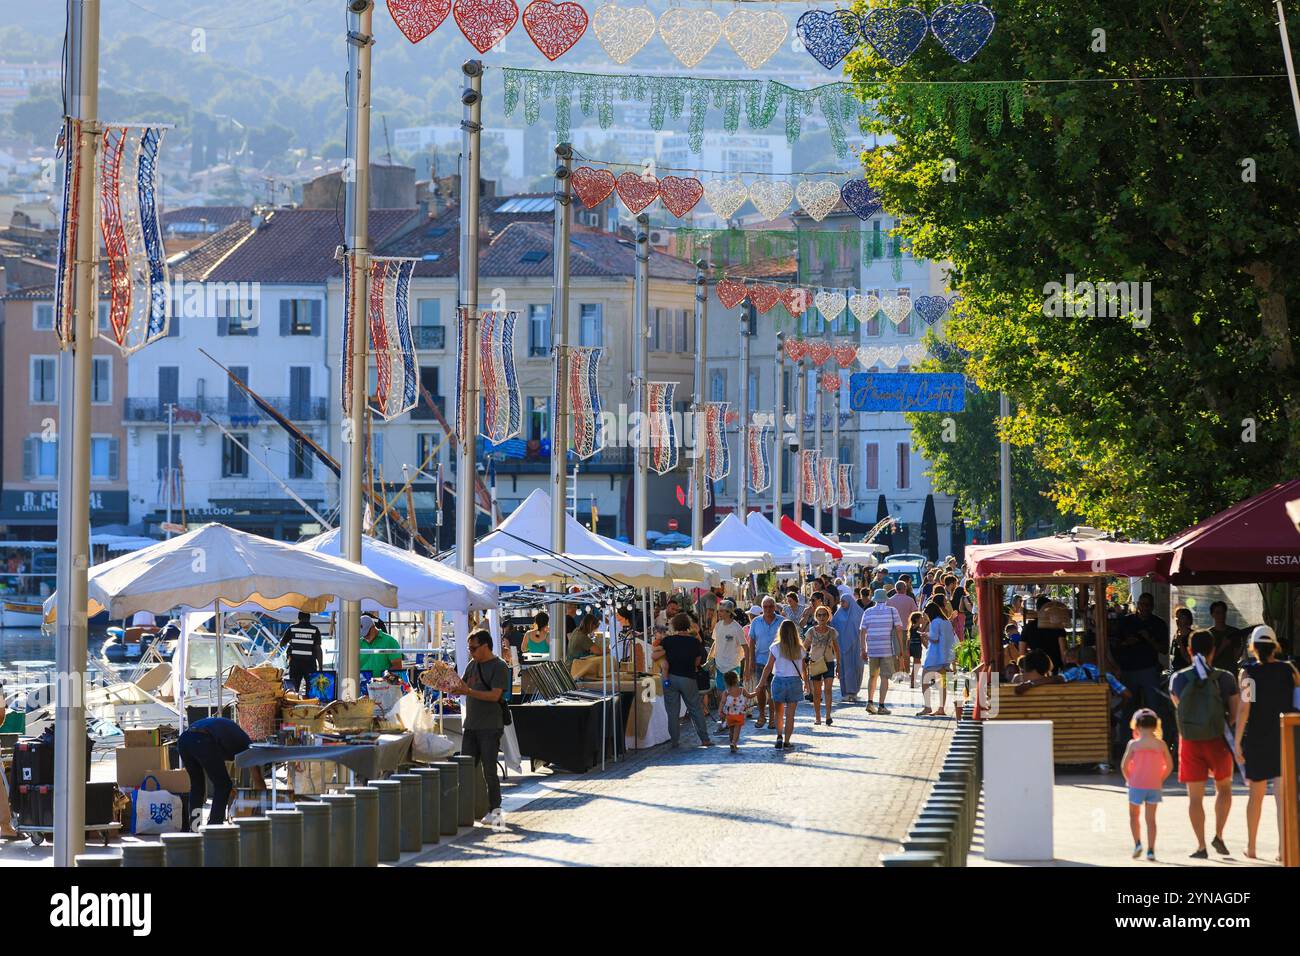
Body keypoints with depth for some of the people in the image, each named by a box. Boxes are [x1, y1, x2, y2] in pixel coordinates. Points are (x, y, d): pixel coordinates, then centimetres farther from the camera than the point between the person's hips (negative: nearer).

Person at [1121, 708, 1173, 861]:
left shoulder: (1134, 744, -7)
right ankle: (1151, 851, 2)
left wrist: (1129, 779, 10)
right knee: (1151, 817, 7)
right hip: (1154, 786, 1)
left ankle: (1137, 843, 5)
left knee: (1134, 815, 18)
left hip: (1136, 785, -1)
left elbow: (1124, 765, -7)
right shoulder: (1160, 744, -2)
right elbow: (1169, 765, 0)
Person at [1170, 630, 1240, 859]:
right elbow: (1235, 715, -5)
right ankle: (1219, 836, 8)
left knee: (1195, 797, 5)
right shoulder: (1225, 679, -6)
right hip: (1217, 740, 0)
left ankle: (1201, 846, 4)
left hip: (1190, 741, 0)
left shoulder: (1178, 679, -4)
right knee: (1223, 788, 20)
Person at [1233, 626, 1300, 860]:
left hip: (1256, 738, 0)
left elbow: (1244, 708, -12)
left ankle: (1251, 846, 21)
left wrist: (1237, 741, -9)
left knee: (1256, 794, 13)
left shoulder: (1248, 673, -8)